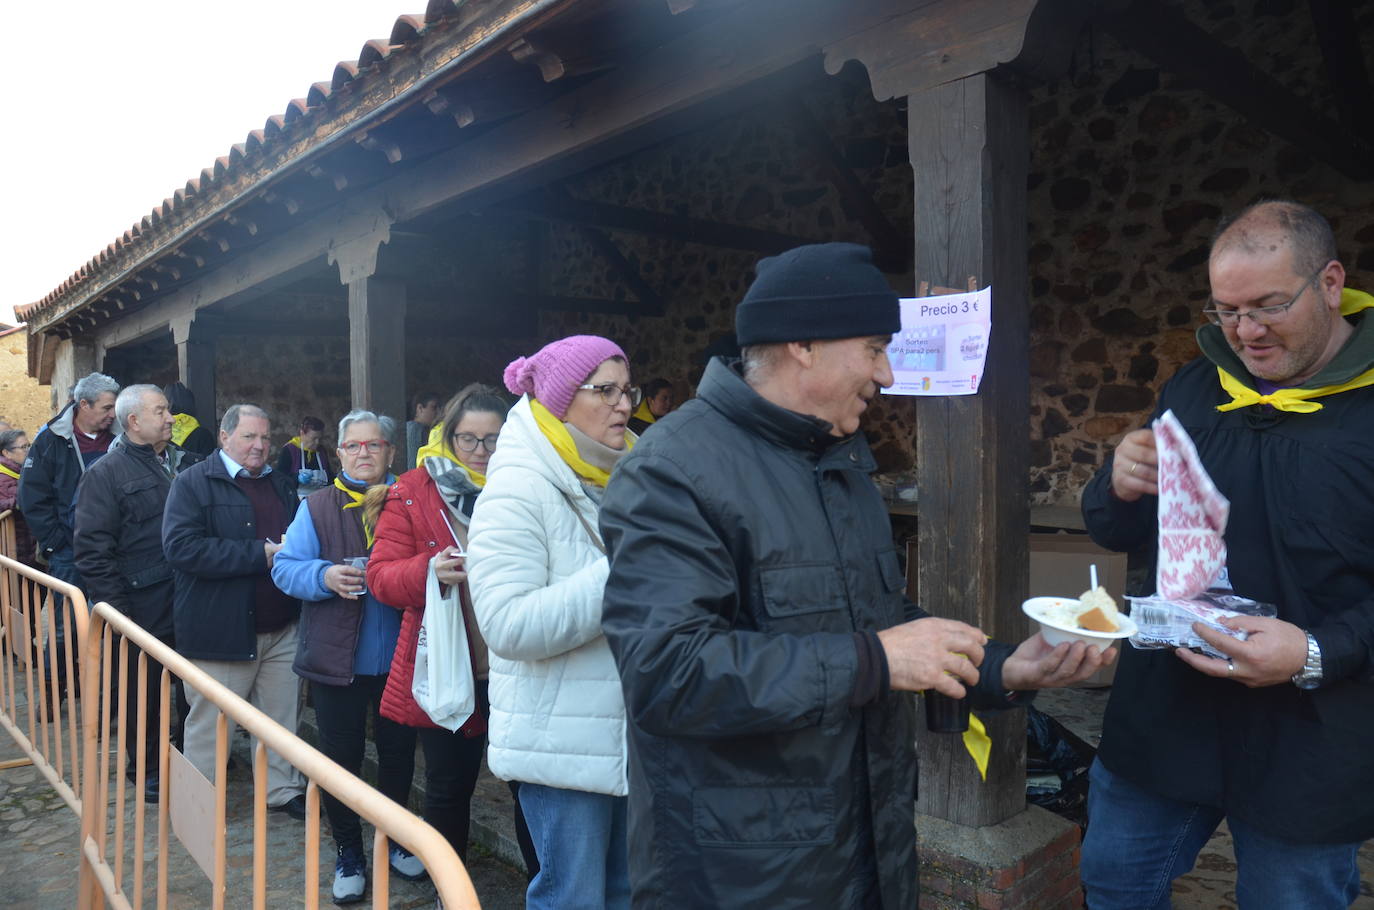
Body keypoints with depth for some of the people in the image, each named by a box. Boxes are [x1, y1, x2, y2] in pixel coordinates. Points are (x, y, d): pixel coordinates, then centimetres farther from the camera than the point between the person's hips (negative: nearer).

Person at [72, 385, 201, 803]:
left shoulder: (188, 463, 7)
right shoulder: (106, 473, -8)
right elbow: (92, 548, -11)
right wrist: (114, 610, -14)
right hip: (144, 609, -4)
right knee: (145, 692, 11)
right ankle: (145, 767, 28)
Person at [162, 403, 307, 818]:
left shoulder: (283, 484, 13)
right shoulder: (193, 483, -6)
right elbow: (181, 547, -19)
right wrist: (260, 554, -21)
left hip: (282, 628, 5)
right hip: (220, 630, -5)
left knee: (283, 717, 13)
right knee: (210, 725, 8)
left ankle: (284, 790, 28)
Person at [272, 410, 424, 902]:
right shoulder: (317, 507, 0)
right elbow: (285, 566, -3)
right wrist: (324, 576, -22)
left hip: (400, 658, 1)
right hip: (337, 659, -1)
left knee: (398, 753, 15)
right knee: (341, 757, 9)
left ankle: (393, 839, 37)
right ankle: (348, 852, 29)